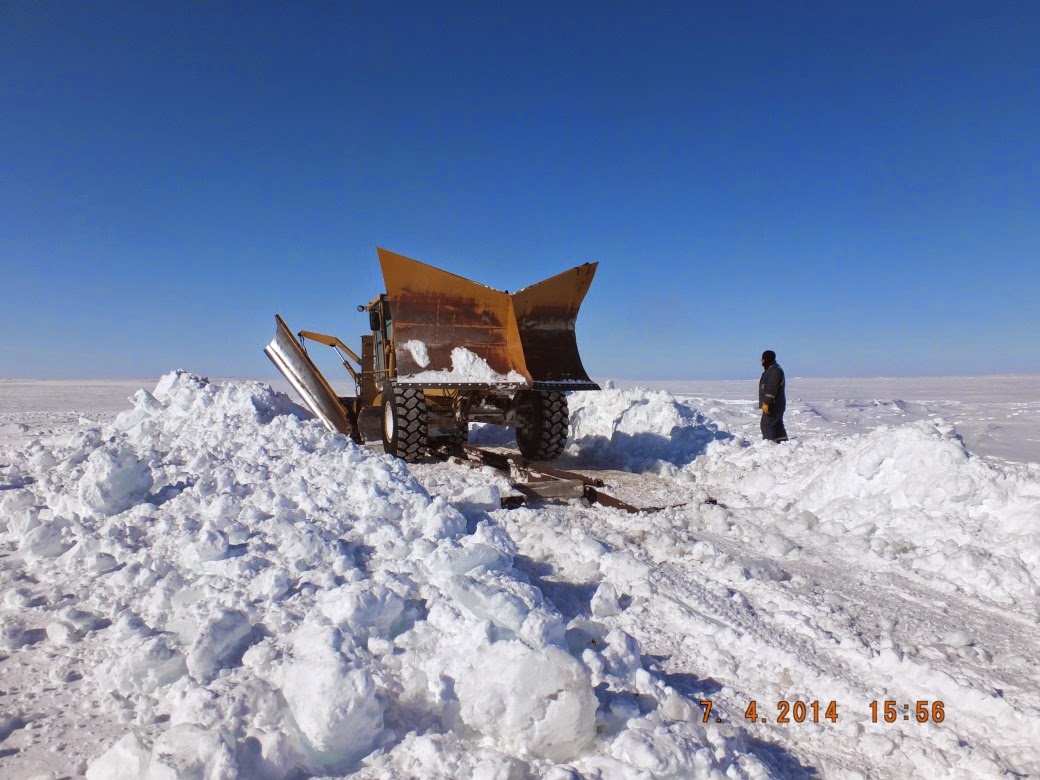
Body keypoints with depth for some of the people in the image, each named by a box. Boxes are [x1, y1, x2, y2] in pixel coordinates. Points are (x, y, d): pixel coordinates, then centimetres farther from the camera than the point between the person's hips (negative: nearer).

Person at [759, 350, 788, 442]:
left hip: (773, 405, -11)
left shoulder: (774, 370, -17)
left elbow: (772, 388, -24)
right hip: (776, 405, 11)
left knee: (767, 425, -11)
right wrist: (766, 403, 26)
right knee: (777, 425, 14)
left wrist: (766, 403, -27)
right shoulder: (771, 369, 18)